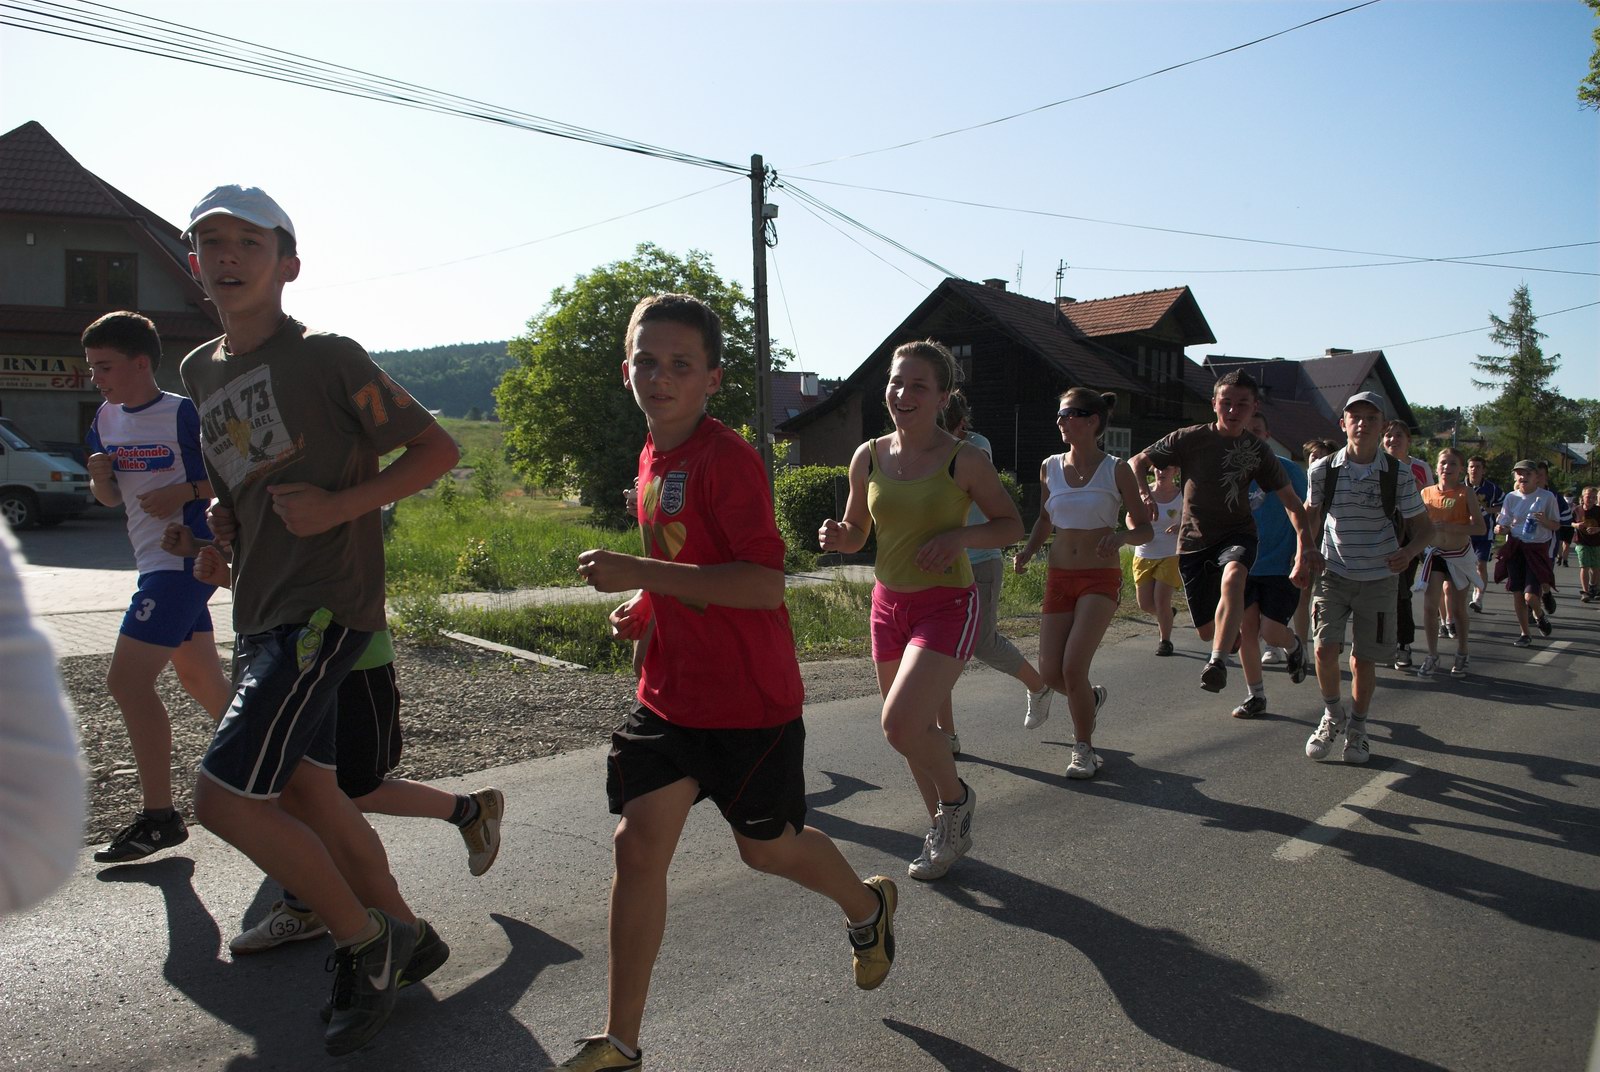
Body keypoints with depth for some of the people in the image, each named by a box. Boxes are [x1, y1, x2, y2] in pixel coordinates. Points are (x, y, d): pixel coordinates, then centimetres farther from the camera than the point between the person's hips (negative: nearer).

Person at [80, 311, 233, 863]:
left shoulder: (184, 414, -13)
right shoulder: (106, 419, 11)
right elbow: (110, 498, 19)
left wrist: (185, 492, -22)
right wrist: (99, 479, -3)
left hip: (184, 561, -9)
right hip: (156, 564, 9)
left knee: (127, 682, -11)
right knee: (202, 681, 17)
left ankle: (159, 817, -2)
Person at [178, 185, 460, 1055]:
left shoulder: (328, 357, -9)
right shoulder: (200, 372, 13)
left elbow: (437, 448, -8)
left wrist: (341, 505, -17)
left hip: (325, 607, -8)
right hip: (260, 614, 8)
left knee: (222, 797, -11)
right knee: (303, 792, 13)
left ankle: (365, 937, 9)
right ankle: (400, 935, 31)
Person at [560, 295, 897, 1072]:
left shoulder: (727, 458, -18)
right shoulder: (654, 456, 8)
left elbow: (765, 582, -27)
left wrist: (640, 574, -30)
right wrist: (647, 612, 6)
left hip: (749, 699, -7)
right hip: (670, 693, 7)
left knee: (766, 848, 12)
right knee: (639, 845, 1)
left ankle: (868, 907, 45)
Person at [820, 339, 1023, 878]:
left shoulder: (964, 460, -11)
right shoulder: (869, 457, 0)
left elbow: (1012, 524, -1)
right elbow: (857, 533, 11)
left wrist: (960, 535, -19)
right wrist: (837, 536, -12)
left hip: (947, 605, -5)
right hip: (889, 604, 5)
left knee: (901, 723, -20)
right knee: (913, 731, 14)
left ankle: (956, 797, 12)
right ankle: (948, 830, 38)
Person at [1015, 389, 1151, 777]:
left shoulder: (1117, 470, -5)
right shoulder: (1050, 467, 5)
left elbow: (1144, 529, 0)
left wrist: (1120, 537, -22)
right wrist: (1028, 551, 3)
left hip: (1101, 579, -4)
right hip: (1060, 577, 4)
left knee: (1073, 667, -16)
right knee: (1051, 672, 1)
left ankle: (1084, 749, 6)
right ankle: (1092, 697, 36)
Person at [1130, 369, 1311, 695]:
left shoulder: (1259, 452, -1)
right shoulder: (1191, 438, -6)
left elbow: (1292, 504, 3)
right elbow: (1138, 462, 1)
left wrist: (1303, 552, -9)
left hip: (1236, 535, 0)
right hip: (1194, 540, 0)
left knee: (1233, 577, -38)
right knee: (1207, 630, 4)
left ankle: (1218, 662, -40)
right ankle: (1232, 631, 43)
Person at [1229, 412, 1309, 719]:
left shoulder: (1287, 469, -6)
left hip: (1281, 566, -3)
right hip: (1244, 566, 3)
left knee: (1271, 633, -9)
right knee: (1246, 630, 1)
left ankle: (1294, 646, 29)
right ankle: (1255, 696, 17)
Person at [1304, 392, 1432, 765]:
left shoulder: (1399, 474, -8)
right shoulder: (1323, 470, -6)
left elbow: (1423, 526, -1)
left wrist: (1409, 551, -22)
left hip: (1379, 578, 0)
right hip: (1333, 573, 0)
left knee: (1363, 658, 7)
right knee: (1325, 649, -13)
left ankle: (1357, 727, 29)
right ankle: (1333, 716, 14)